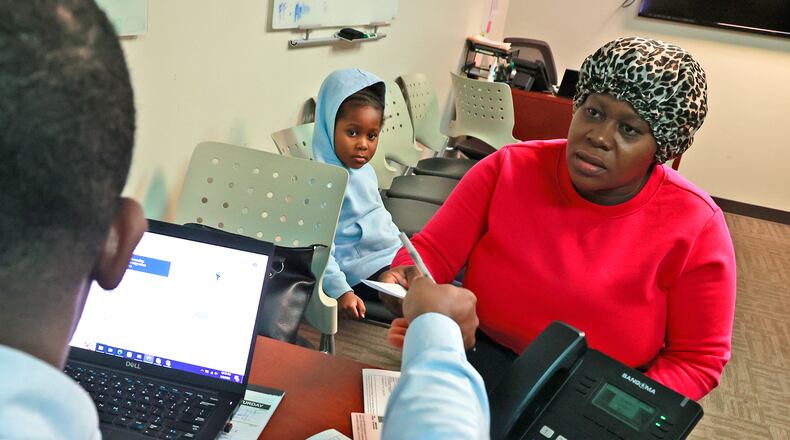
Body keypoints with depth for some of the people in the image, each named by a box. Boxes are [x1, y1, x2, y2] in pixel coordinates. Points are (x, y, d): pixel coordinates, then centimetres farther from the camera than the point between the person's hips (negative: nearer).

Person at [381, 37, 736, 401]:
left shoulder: (695, 226, -11)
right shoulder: (509, 169, -7)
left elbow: (697, 360, -5)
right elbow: (432, 251, -2)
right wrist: (407, 281, -26)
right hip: (475, 370, 1)